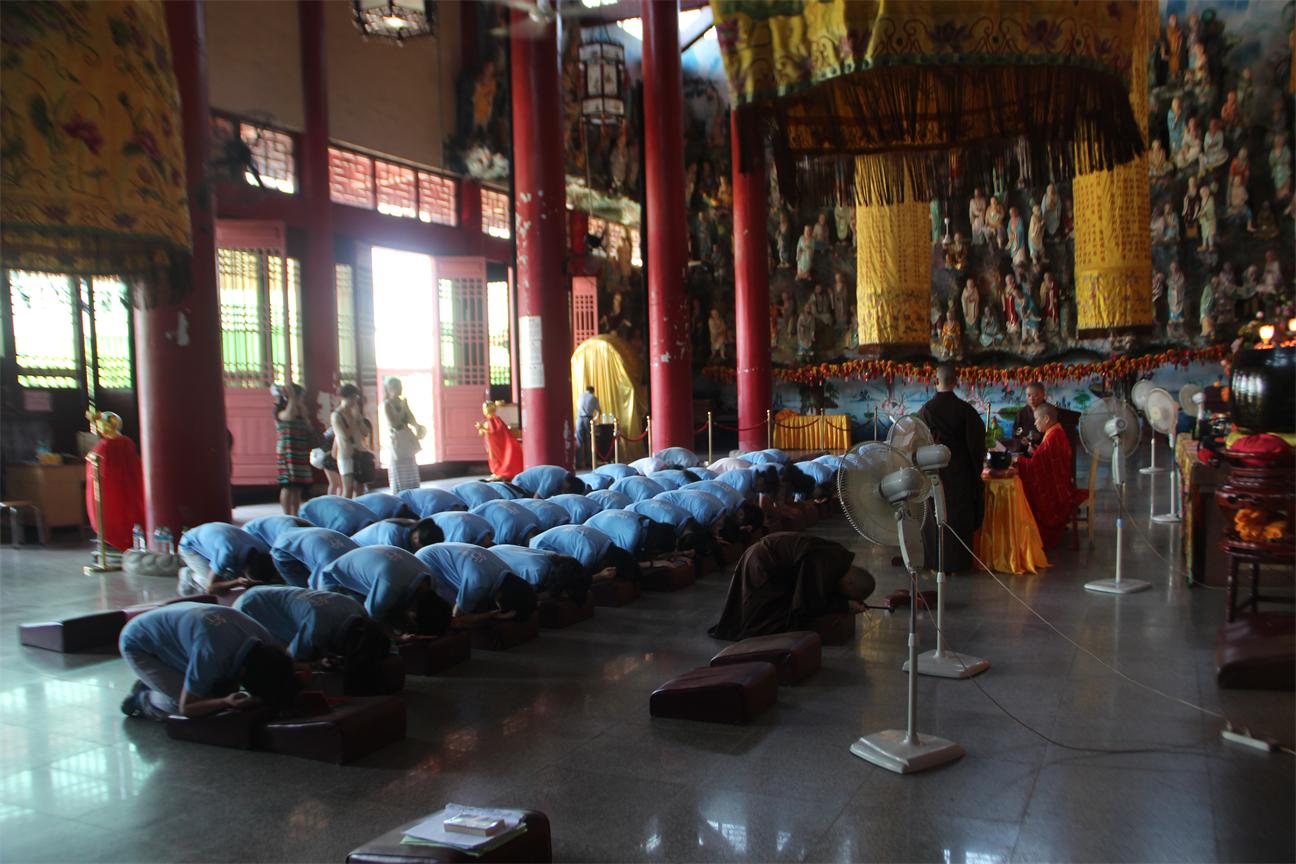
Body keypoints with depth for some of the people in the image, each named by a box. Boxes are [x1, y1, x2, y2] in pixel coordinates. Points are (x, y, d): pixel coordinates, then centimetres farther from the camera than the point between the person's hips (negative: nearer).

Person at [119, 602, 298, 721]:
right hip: (138, 646, -6)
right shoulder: (212, 655, -42)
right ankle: (142, 700, 8)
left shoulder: (264, 642, -24)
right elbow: (186, 707, -26)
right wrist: (226, 702, -40)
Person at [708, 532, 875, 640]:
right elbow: (812, 604, -30)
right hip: (762, 566, -9)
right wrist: (847, 604, -22)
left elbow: (825, 593, 9)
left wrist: (849, 601, -8)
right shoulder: (823, 565, -38)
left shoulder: (840, 559, -8)